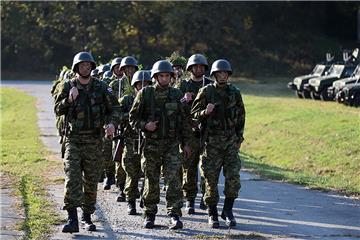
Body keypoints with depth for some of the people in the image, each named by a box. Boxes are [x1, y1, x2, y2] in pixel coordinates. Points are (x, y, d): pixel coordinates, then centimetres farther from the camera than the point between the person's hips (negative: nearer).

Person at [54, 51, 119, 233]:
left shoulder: (101, 87, 3)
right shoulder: (68, 87, 2)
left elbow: (113, 108, 10)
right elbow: (58, 110, 2)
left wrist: (111, 123, -9)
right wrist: (69, 100, -16)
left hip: (94, 140, 1)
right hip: (73, 138, -1)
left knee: (91, 180, 7)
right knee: (72, 177, -14)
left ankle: (87, 217, 20)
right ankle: (72, 219, -19)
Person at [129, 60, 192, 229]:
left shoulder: (177, 95, 6)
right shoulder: (145, 94, 0)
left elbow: (184, 120, 12)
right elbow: (133, 117, 4)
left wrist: (185, 142, 10)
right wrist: (145, 125, -15)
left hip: (172, 144, 1)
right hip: (151, 144, 0)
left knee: (173, 179, -11)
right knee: (151, 182, 5)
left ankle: (175, 215, -12)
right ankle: (150, 215, 18)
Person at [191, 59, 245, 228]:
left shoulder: (235, 93, 7)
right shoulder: (206, 92, -2)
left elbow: (241, 116, 15)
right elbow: (194, 114, -1)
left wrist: (239, 138, 11)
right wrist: (205, 112, -22)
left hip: (230, 140, 2)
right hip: (212, 140, -2)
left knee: (233, 177, -7)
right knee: (211, 178, 0)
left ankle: (228, 211, 7)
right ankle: (212, 214, 12)